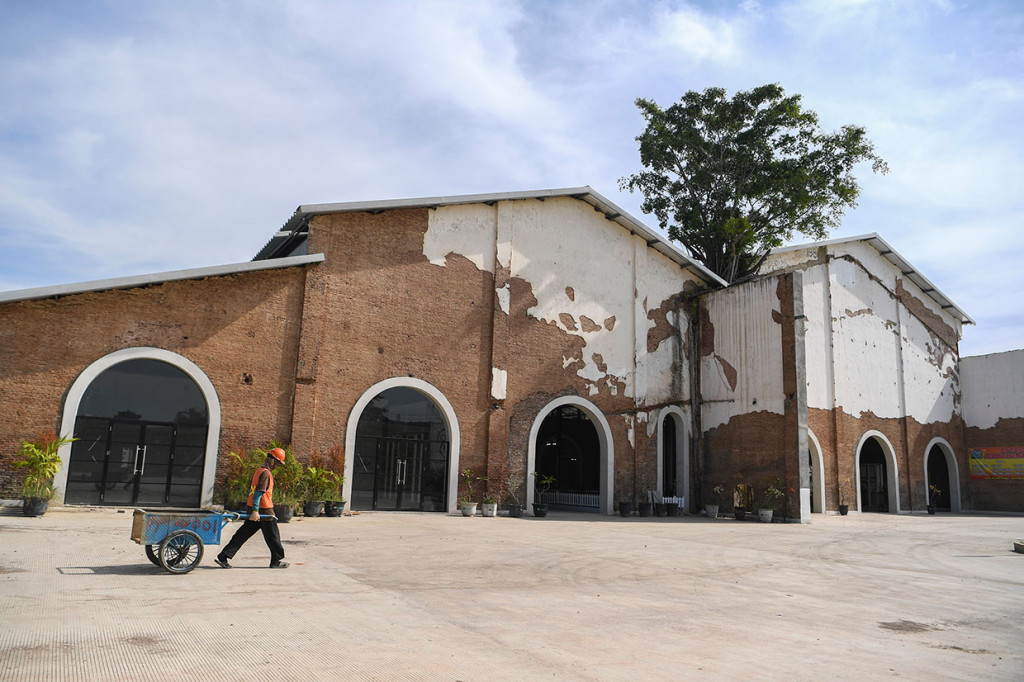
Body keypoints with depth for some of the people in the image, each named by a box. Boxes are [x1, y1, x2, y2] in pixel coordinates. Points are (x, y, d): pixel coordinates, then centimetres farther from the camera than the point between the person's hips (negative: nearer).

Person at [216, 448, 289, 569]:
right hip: (264, 511, -9)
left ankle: (223, 557, 8)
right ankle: (277, 561, 14)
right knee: (272, 536, 4)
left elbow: (250, 490, 23)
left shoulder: (258, 471, 15)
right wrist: (255, 511, -27)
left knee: (243, 534, 10)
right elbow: (259, 492, -23)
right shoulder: (266, 473, -15)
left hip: (254, 510, 9)